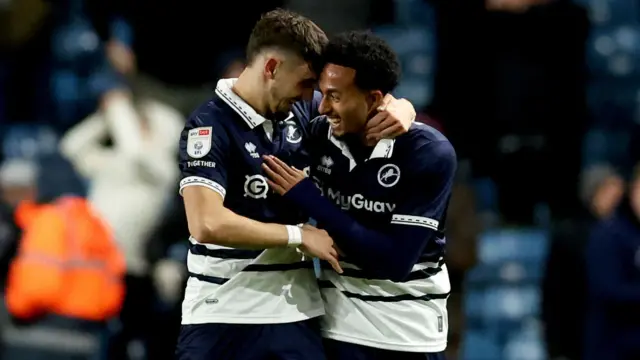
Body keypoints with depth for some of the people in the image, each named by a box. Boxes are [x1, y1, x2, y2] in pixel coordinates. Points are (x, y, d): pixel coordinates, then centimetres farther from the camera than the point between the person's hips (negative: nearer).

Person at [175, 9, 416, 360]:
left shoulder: (303, 111, 6)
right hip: (222, 315, -6)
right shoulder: (209, 126, -13)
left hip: (294, 310, 6)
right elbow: (206, 224, -25)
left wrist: (400, 110, -6)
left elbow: (374, 105, 20)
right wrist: (300, 235, -17)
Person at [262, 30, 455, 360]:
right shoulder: (319, 135, -8)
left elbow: (397, 261, -23)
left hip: (411, 327, -2)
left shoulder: (430, 153, -18)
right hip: (342, 320, 2)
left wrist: (308, 197, -23)